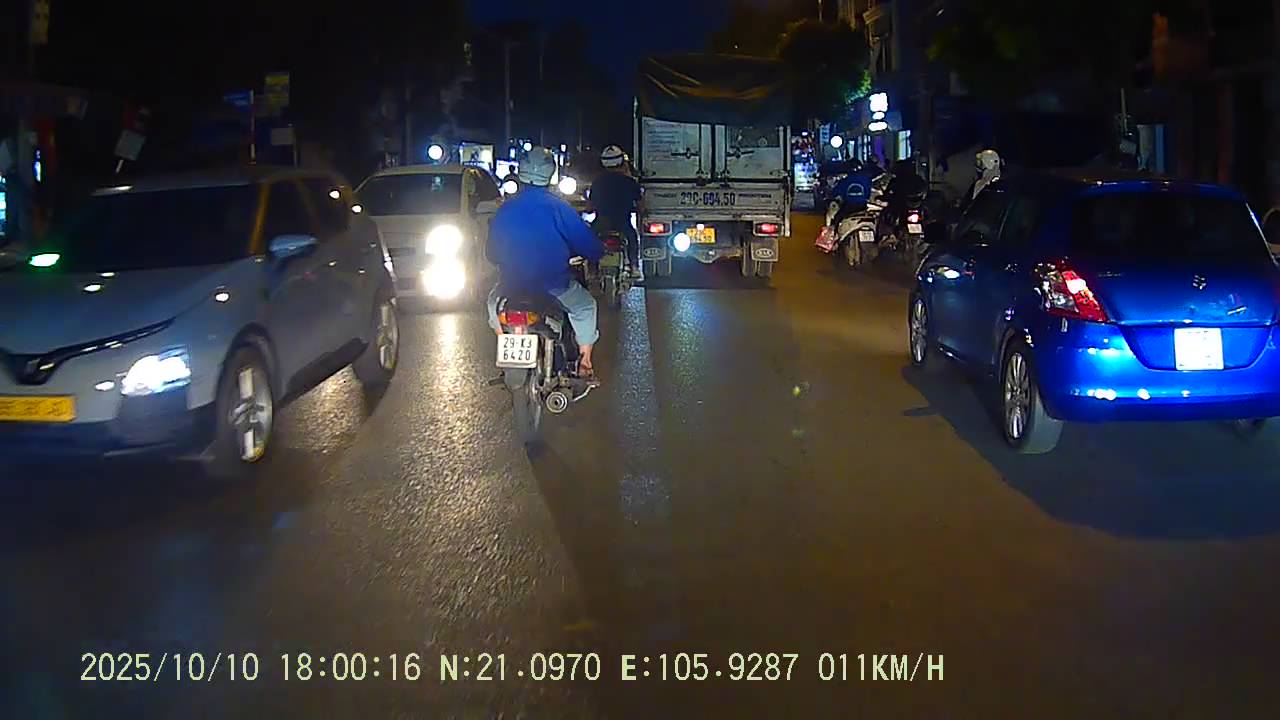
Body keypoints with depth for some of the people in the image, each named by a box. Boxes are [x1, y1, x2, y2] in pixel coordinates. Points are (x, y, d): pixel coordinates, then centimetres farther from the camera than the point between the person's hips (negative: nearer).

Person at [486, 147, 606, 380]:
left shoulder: (504, 210, 2)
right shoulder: (557, 206, -10)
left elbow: (491, 253, 11)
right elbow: (585, 241, -8)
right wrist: (597, 255, 14)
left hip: (512, 286, 3)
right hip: (554, 286, -3)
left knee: (494, 302, 34)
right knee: (585, 306, 23)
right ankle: (585, 363, 16)